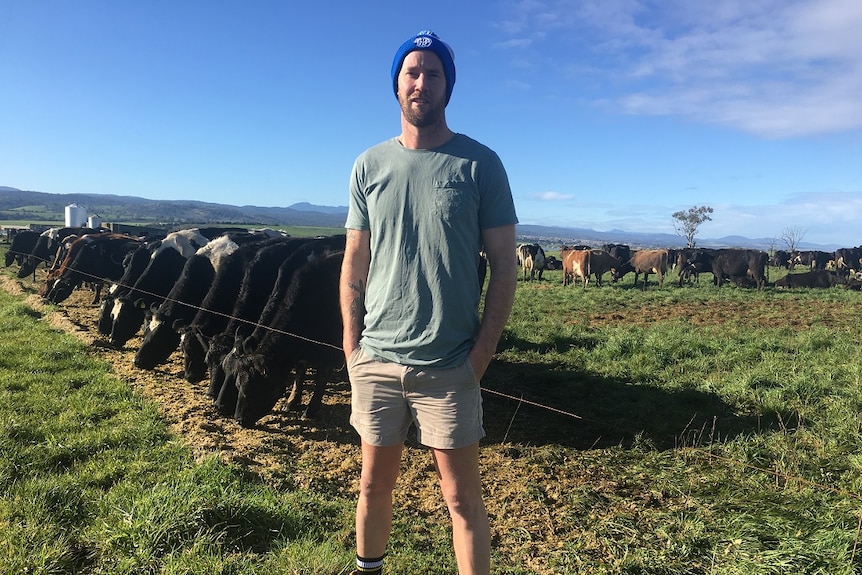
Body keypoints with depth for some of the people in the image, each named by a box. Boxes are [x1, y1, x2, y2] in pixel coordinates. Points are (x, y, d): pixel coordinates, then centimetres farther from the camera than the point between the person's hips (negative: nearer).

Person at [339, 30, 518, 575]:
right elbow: (355, 262, 8)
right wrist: (352, 343, 2)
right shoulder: (370, 165, 6)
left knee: (463, 498, 6)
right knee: (375, 484, 18)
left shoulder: (479, 164, -3)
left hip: (448, 365, -3)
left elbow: (504, 264, -3)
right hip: (376, 359, 3)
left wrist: (483, 349, -9)